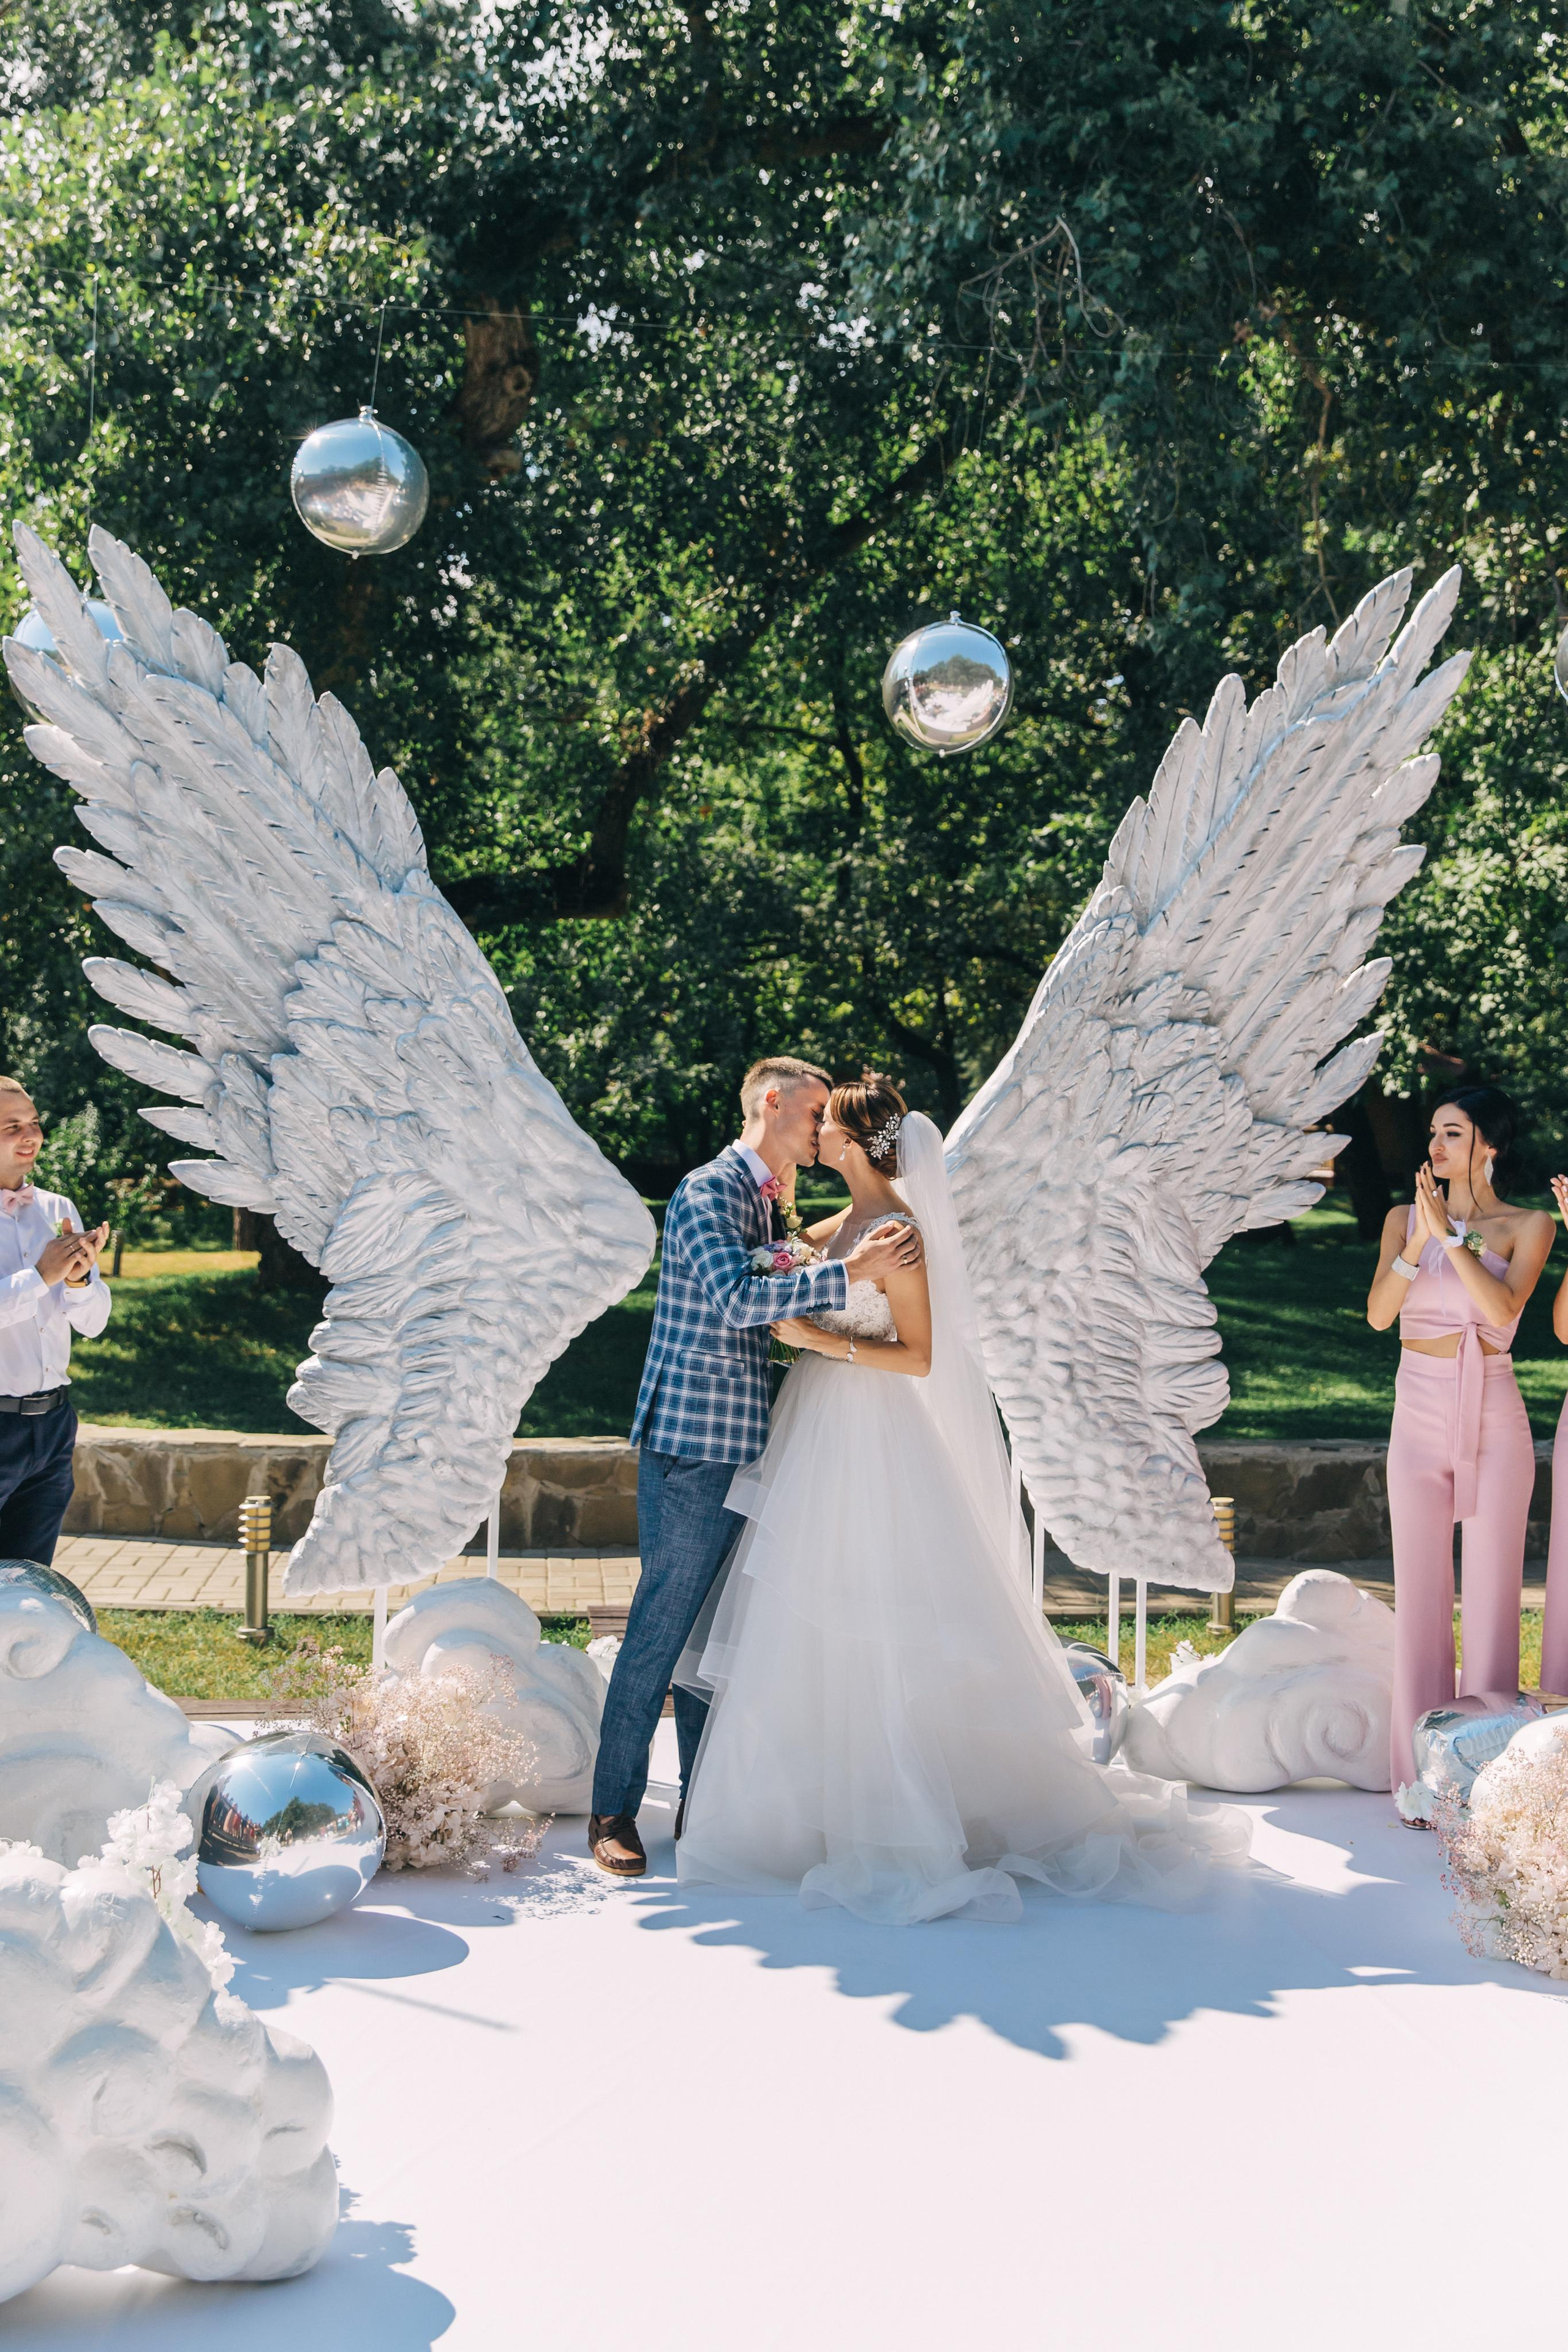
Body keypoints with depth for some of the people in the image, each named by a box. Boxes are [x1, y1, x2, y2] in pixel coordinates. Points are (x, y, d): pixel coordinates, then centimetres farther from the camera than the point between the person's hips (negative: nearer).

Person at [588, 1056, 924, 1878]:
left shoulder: (762, 1202, 18)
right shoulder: (706, 1192, -12)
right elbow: (737, 1299, -27)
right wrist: (849, 1273, -28)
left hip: (739, 1450, 9)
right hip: (690, 1448, -9)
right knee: (661, 1627, -5)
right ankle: (613, 1811, 4)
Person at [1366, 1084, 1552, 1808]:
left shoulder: (1527, 1225, 2)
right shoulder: (1403, 1219, 8)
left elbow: (1502, 1309, -15)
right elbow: (1378, 1313, -6)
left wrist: (1451, 1234, -16)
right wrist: (1422, 1238, -17)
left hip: (1494, 1421, -2)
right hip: (1419, 1419, 2)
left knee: (1492, 1595, 1)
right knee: (1420, 1596, 3)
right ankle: (1423, 1779, 9)